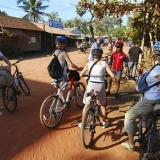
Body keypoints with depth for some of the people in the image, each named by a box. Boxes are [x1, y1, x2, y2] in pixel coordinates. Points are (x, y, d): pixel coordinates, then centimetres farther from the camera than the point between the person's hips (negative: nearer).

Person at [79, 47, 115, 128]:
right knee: (103, 105, 22)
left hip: (91, 85, 0)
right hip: (100, 86, 0)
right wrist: (113, 75, 14)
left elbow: (81, 74, 1)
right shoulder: (104, 63, -3)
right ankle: (104, 122, 31)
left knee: (86, 105, 16)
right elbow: (112, 75, -8)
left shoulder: (89, 63, -1)